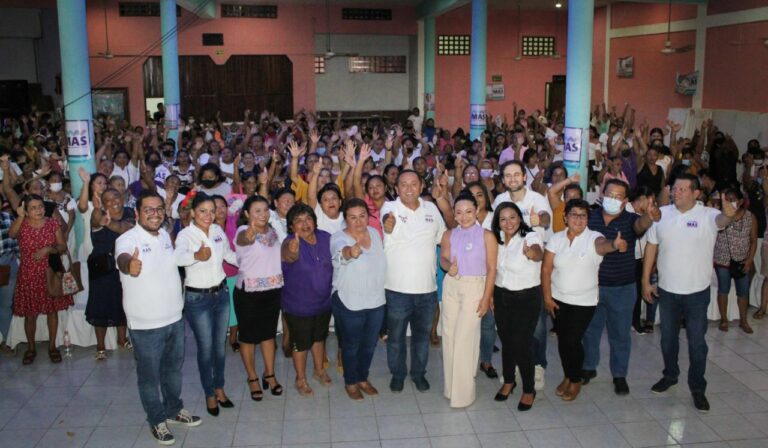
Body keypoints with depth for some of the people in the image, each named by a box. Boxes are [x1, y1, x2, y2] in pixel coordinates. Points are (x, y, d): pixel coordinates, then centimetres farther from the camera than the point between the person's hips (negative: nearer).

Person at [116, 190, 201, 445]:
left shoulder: (165, 235, 2)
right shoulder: (127, 240, -20)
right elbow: (123, 258, -44)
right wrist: (129, 265, -65)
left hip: (174, 318, 7)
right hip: (146, 325, -6)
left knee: (173, 369, 23)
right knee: (150, 376, 11)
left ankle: (174, 409, 43)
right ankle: (157, 420, 30)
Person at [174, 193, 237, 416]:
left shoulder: (218, 230, -2)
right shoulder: (185, 235, -19)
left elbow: (229, 255, 17)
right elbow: (177, 256, -41)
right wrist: (196, 255, -61)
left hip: (221, 293, 5)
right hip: (197, 298, -5)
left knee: (220, 345, 16)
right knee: (205, 348, 7)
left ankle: (219, 388, 34)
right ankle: (209, 394, 26)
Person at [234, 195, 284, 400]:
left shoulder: (272, 230, 3)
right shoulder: (243, 231, -16)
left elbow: (284, 255, 16)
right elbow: (244, 239, -44)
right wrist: (250, 234, -65)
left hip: (273, 290, 5)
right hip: (248, 292, -5)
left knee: (269, 333, 17)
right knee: (249, 336, 8)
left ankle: (270, 374, 32)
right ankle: (252, 378, 25)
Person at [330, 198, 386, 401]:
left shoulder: (375, 233, 0)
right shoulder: (338, 238, -19)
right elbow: (342, 252, -44)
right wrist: (350, 252, -64)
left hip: (376, 301, 5)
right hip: (350, 303, -5)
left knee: (370, 344, 19)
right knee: (352, 344, 12)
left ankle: (363, 378, 41)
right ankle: (350, 382, 34)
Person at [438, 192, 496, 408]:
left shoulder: (486, 236, -5)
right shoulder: (449, 235, 6)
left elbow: (491, 269, -4)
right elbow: (443, 258, 12)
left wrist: (486, 298, -8)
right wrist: (448, 266, -13)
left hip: (474, 287, -4)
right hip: (450, 286, 4)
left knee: (464, 338, -7)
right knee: (449, 336, 7)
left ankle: (463, 392, 4)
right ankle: (451, 385, 21)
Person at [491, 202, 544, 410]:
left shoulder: (530, 237, -18)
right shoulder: (497, 239, 1)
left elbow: (538, 253, -41)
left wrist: (532, 253, -64)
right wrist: (490, 295, 9)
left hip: (526, 298, -5)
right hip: (501, 295, 5)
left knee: (521, 345, -4)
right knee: (506, 341, 14)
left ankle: (529, 390, 16)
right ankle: (508, 381, 35)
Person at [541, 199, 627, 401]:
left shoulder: (593, 238, -13)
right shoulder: (556, 239, -3)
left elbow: (602, 244, -38)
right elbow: (546, 269, -1)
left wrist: (614, 244, -62)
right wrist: (547, 297, -3)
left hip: (584, 301, -3)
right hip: (558, 299, 3)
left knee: (572, 340, -3)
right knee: (562, 339, 11)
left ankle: (576, 381, 21)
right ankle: (567, 376, 34)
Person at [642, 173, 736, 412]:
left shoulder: (707, 215, -13)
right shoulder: (661, 213, -3)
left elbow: (721, 220, -37)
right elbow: (651, 247, 3)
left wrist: (729, 215, -62)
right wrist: (646, 281, 4)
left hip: (697, 292, -3)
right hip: (666, 290, 3)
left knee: (697, 343, 6)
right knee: (668, 337, 19)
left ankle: (697, 388, 23)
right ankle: (670, 375, 40)